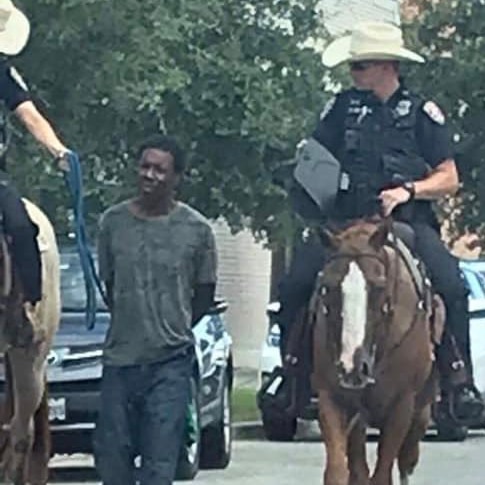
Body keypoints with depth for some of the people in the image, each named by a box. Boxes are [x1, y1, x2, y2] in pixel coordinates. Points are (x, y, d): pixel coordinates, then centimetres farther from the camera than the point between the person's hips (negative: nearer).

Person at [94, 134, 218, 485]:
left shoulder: (196, 229, -3)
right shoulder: (114, 221, 2)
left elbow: (205, 294, 9)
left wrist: (176, 327, 7)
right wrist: (130, 324, 11)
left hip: (170, 362, -3)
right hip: (119, 358, 3)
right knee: (111, 454, 5)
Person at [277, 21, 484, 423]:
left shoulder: (422, 113, 7)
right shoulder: (342, 108, 14)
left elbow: (448, 179, 7)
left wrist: (408, 190, -10)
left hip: (407, 223, -2)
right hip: (346, 220, 2)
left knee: (451, 285, -27)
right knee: (295, 284, -19)